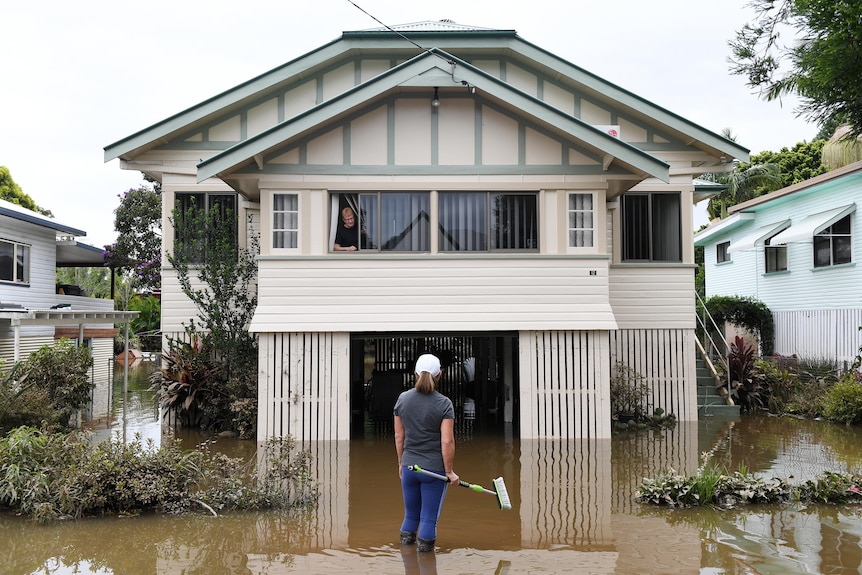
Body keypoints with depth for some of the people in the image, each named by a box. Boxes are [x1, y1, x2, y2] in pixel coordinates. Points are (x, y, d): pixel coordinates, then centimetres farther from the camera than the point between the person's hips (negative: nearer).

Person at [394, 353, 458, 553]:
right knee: (429, 519, 8)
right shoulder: (444, 403, -14)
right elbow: (447, 442, -16)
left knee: (410, 515, 19)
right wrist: (449, 471, -6)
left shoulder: (402, 399, -1)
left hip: (409, 467, 4)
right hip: (434, 469, -4)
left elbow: (399, 436, 5)